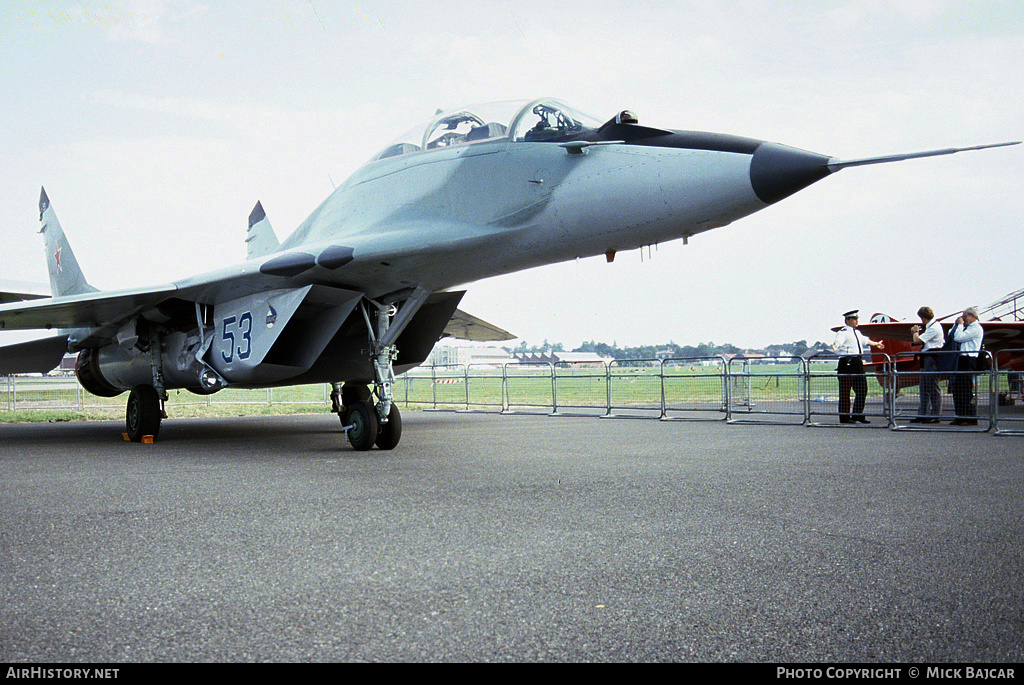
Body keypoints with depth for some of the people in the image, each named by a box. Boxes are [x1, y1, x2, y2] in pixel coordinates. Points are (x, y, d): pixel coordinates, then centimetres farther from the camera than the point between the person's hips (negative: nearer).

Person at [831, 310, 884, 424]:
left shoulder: (857, 332, 21)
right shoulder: (843, 332, -7)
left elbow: (865, 340, 40)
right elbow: (838, 341, -27)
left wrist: (876, 344, 57)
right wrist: (835, 347, -50)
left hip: (858, 363, 9)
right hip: (847, 363, -9)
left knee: (862, 390, 11)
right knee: (845, 391, -5)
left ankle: (858, 415, 21)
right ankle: (844, 417, -1)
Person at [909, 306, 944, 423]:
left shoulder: (933, 328, -14)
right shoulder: (931, 326, 18)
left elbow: (917, 341, -18)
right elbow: (922, 341, 23)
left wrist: (916, 332, -1)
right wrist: (917, 332, 13)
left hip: (932, 359, -11)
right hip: (926, 360, 11)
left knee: (933, 388, -6)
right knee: (924, 387, 11)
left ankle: (935, 415, -3)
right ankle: (922, 414, 15)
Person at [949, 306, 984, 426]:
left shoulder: (976, 328, -9)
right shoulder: (969, 327, 21)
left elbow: (958, 338, -17)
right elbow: (953, 337, 24)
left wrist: (960, 324, -5)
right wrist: (957, 324, 16)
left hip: (969, 361, -10)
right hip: (963, 360, 10)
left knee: (968, 389, -9)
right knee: (957, 388, 9)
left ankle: (971, 419, -6)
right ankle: (961, 417, 14)